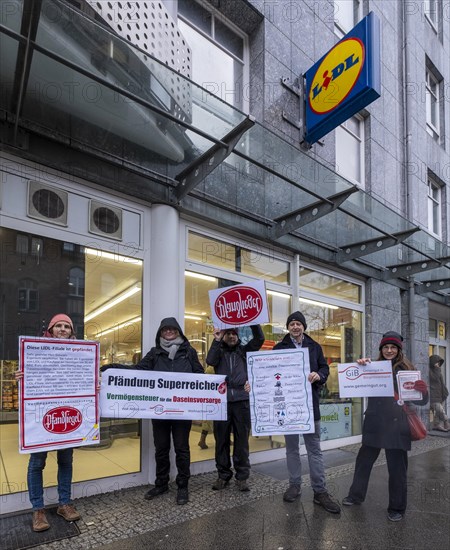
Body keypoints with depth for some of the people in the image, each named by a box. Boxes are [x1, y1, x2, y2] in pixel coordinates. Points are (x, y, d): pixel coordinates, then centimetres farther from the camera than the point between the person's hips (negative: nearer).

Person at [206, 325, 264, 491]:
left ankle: (242, 476, 16)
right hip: (222, 400, 0)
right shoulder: (218, 351, 12)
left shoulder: (244, 350, 11)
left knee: (242, 440, 5)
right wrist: (217, 341, -13)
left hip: (242, 400, 0)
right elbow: (210, 361, -9)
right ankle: (223, 475, 20)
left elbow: (259, 338, -2)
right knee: (221, 439, 7)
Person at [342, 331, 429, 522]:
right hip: (374, 423, 3)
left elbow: (422, 398, -1)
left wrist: (417, 392, -24)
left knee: (397, 467, 6)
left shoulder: (406, 369, -1)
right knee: (364, 460, 13)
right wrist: (360, 367, -16)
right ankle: (356, 495, 32)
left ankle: (397, 508, 24)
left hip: (396, 424, -3)